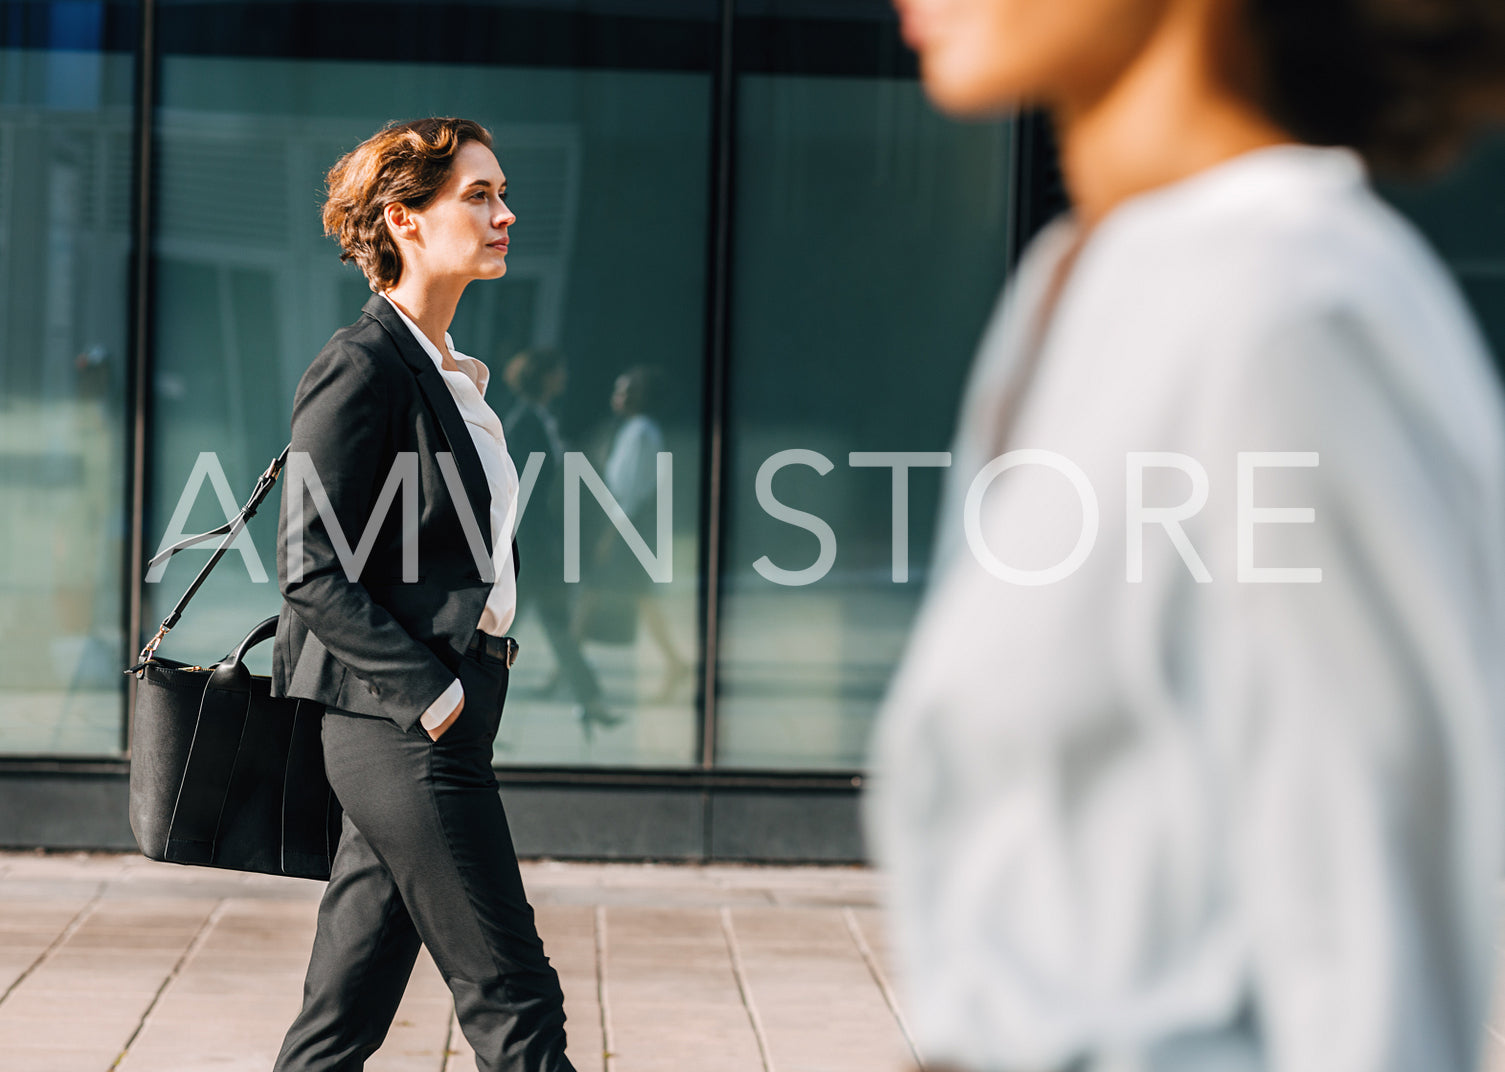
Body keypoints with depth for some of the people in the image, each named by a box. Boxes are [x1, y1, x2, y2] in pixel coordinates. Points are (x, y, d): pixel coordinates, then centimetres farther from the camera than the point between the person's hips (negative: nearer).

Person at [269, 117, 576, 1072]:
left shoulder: (451, 372, 15)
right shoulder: (362, 367, -12)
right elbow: (311, 572, -17)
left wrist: (458, 688, 13)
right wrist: (433, 694, -17)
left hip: (426, 719, 9)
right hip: (397, 724, -9)